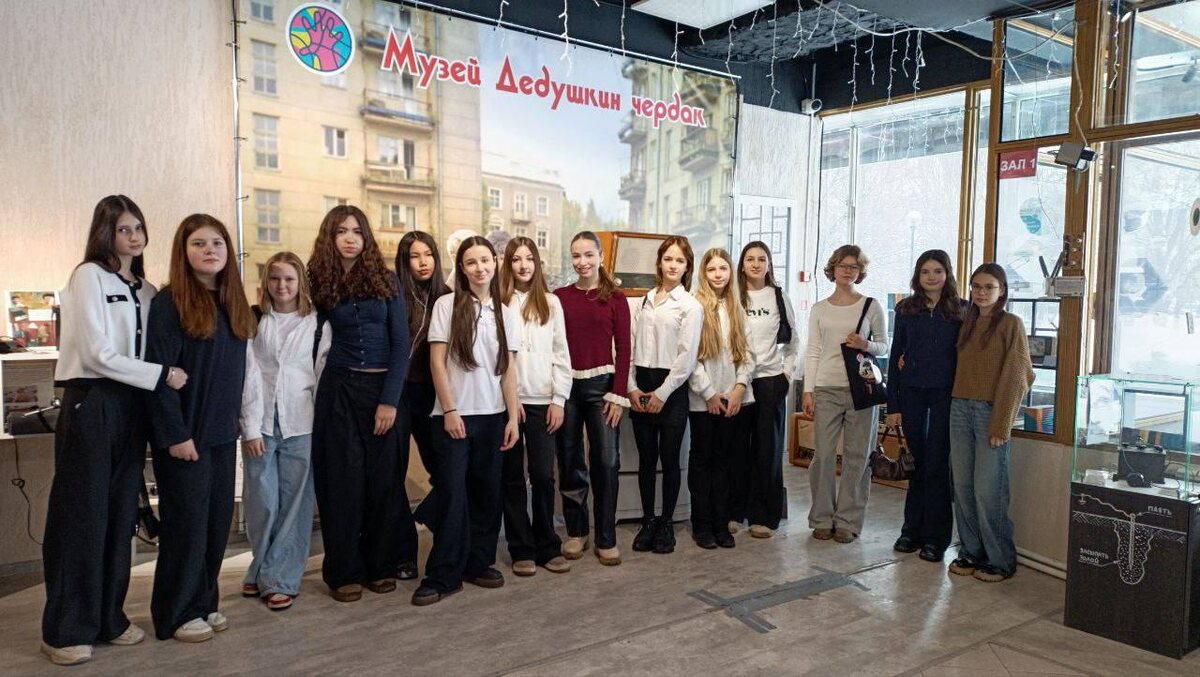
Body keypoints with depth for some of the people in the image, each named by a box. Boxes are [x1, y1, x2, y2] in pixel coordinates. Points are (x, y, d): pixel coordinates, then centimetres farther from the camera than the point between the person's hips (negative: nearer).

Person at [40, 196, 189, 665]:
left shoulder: (145, 289, 13)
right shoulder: (89, 276, -5)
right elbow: (98, 354, -13)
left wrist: (163, 377, -4)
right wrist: (161, 376, -14)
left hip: (130, 404, 6)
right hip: (91, 402, -6)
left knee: (120, 514, 9)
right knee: (82, 516, -1)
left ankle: (109, 619, 20)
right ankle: (66, 631, 10)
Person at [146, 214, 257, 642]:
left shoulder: (233, 303, 11)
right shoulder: (169, 302, -9)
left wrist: (243, 422, 10)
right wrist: (174, 434, -17)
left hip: (222, 433, 6)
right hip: (185, 434, -6)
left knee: (218, 519, 11)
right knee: (187, 521, 2)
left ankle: (205, 601, 26)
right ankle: (177, 614, 16)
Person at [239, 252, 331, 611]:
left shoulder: (317, 324, 6)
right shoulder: (253, 321, 7)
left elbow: (323, 375, 4)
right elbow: (247, 375, 1)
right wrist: (251, 427, -5)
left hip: (301, 425, 0)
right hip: (260, 424, 1)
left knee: (294, 504, 1)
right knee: (262, 502, 3)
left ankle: (280, 579, 12)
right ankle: (262, 570, 23)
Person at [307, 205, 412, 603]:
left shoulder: (386, 282, 3)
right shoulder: (320, 284, 4)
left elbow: (401, 343, -1)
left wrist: (390, 400, -8)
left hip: (383, 389, 0)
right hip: (338, 391, 0)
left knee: (383, 478, 5)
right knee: (343, 478, 2)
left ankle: (381, 565, 19)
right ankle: (343, 572, 13)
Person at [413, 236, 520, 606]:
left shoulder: (503, 312, 8)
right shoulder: (447, 305, -2)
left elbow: (508, 368, 7)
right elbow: (437, 361, -6)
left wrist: (513, 416, 2)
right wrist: (449, 411, -11)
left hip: (493, 415, 4)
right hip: (454, 414, -4)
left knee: (487, 492, 9)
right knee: (453, 494, -3)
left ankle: (478, 563, 23)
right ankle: (443, 575, 6)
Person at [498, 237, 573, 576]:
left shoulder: (551, 303, 8)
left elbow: (561, 354, 6)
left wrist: (559, 399, 0)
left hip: (542, 400, 1)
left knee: (543, 475, 0)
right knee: (513, 477, 5)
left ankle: (547, 547, 14)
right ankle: (521, 549, 15)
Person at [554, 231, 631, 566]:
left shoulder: (615, 298, 2)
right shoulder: (559, 296, 6)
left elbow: (623, 349, 0)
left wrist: (618, 394, -6)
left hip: (601, 384, -1)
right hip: (566, 385, 2)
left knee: (606, 461, -2)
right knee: (569, 461, 8)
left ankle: (606, 539, 10)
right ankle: (576, 532, 23)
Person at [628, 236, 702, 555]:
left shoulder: (690, 305, -2)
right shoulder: (645, 301, 11)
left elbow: (687, 356, -9)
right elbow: (630, 346, 8)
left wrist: (663, 393, -13)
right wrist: (631, 387, -2)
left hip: (671, 388, -4)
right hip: (640, 387, 4)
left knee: (669, 458, 3)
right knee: (646, 458, 9)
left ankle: (667, 524, 16)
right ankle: (648, 520, 21)